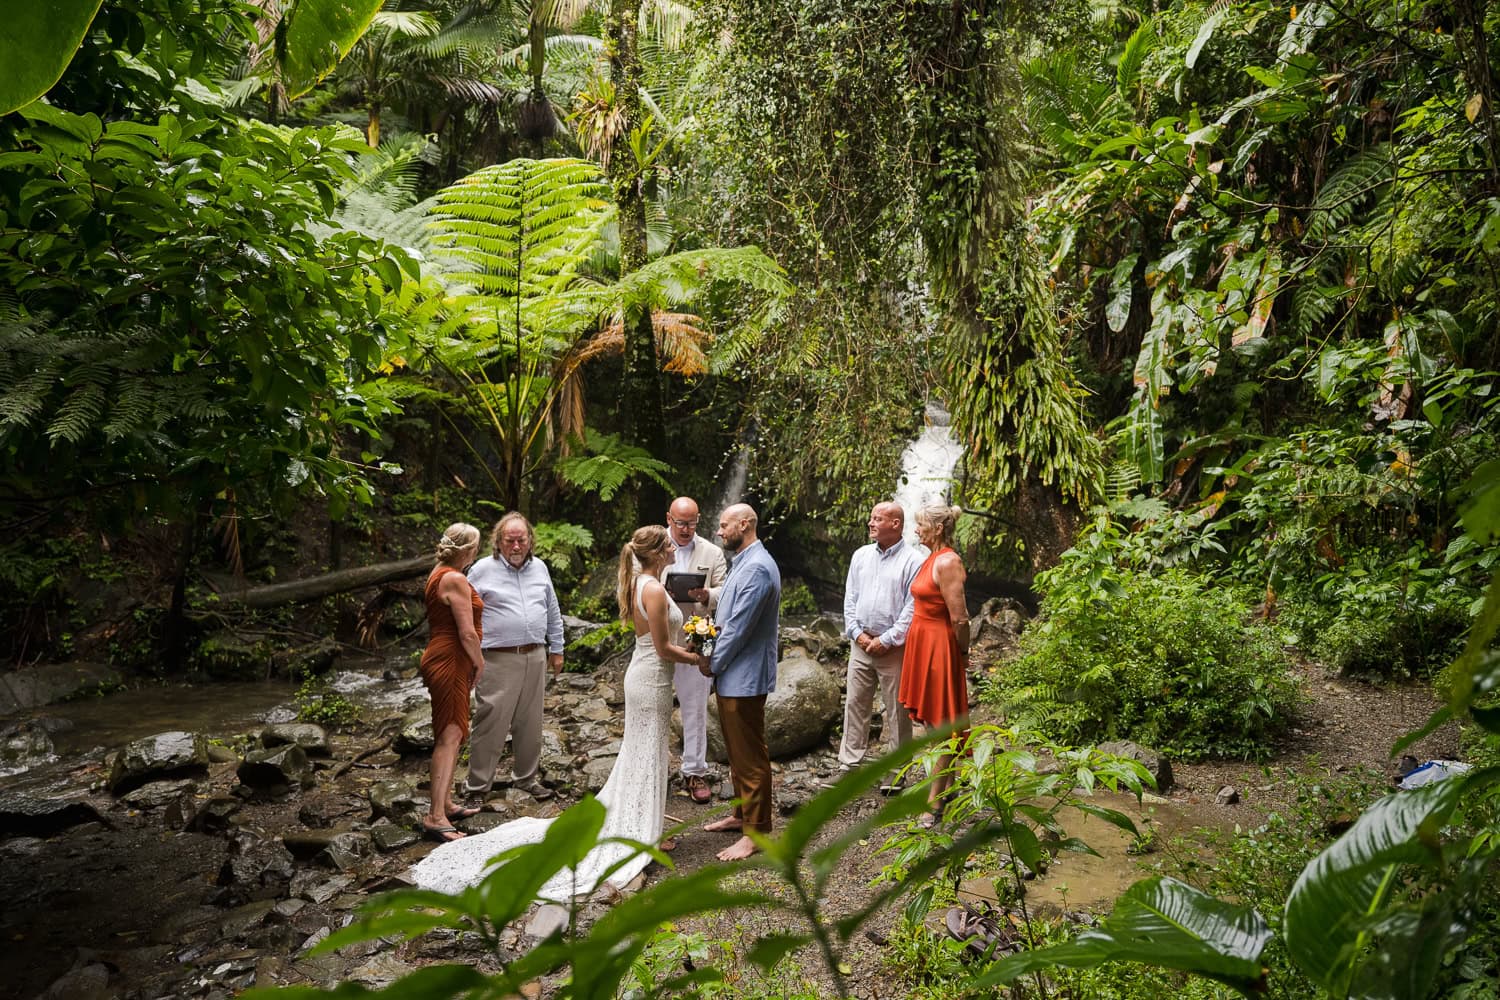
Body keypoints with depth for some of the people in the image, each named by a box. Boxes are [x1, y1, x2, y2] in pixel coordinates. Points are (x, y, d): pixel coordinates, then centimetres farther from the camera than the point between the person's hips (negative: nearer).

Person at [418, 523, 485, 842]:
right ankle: (435, 816, -13)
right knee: (450, 735, -11)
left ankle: (446, 804, 26)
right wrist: (479, 663, -4)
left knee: (452, 734, 17)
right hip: (450, 663, -11)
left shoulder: (438, 574, 14)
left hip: (441, 658, 11)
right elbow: (467, 633, -20)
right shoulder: (455, 580, -17)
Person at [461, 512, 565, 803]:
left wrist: (556, 649, 18)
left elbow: (553, 612, 19)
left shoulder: (539, 568, 11)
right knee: (491, 723, -4)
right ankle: (477, 785, 7)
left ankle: (526, 776, 27)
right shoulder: (483, 569, -3)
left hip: (536, 657, 5)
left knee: (530, 723, 12)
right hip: (498, 660, -4)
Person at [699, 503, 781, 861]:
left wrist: (714, 663, -11)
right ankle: (742, 814, 35)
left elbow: (740, 626, -22)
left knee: (750, 756, -2)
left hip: (745, 677, -11)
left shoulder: (757, 568, -21)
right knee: (737, 751, 21)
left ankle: (756, 833, 7)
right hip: (731, 674, 11)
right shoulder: (742, 563, 13)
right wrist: (713, 655, 8)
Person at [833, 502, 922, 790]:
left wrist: (886, 640, -14)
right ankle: (849, 765, 15)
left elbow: (912, 608, -12)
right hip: (861, 644, 5)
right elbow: (850, 599, 11)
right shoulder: (861, 556, 10)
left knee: (897, 711, 3)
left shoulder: (912, 561, -8)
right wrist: (857, 633, -1)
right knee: (855, 704, 7)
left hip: (893, 647, -5)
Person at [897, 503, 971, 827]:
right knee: (932, 721, 17)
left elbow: (959, 618, -20)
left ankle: (935, 802, 8)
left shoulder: (947, 562, -19)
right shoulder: (932, 559, 10)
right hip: (922, 643, 9)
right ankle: (947, 784, 30)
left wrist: (963, 652, -6)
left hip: (939, 647, -9)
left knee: (940, 726, 0)